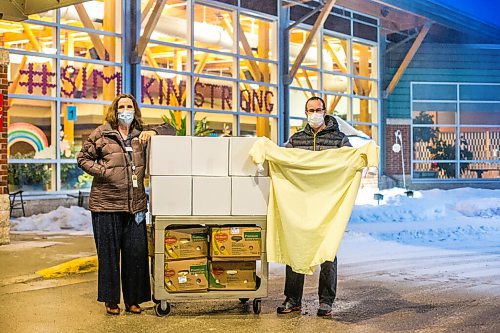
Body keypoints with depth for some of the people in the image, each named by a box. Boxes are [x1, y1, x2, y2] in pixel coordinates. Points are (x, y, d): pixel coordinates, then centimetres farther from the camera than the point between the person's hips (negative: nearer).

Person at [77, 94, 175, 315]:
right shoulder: (102, 134, 3)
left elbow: (169, 129, 13)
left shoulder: (141, 136, 10)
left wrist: (153, 132, -7)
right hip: (106, 204, -2)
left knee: (136, 253, 4)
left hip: (135, 205, 3)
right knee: (108, 253, 5)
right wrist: (101, 171, -8)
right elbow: (83, 158, 8)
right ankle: (111, 300, 17)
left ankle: (133, 300, 17)